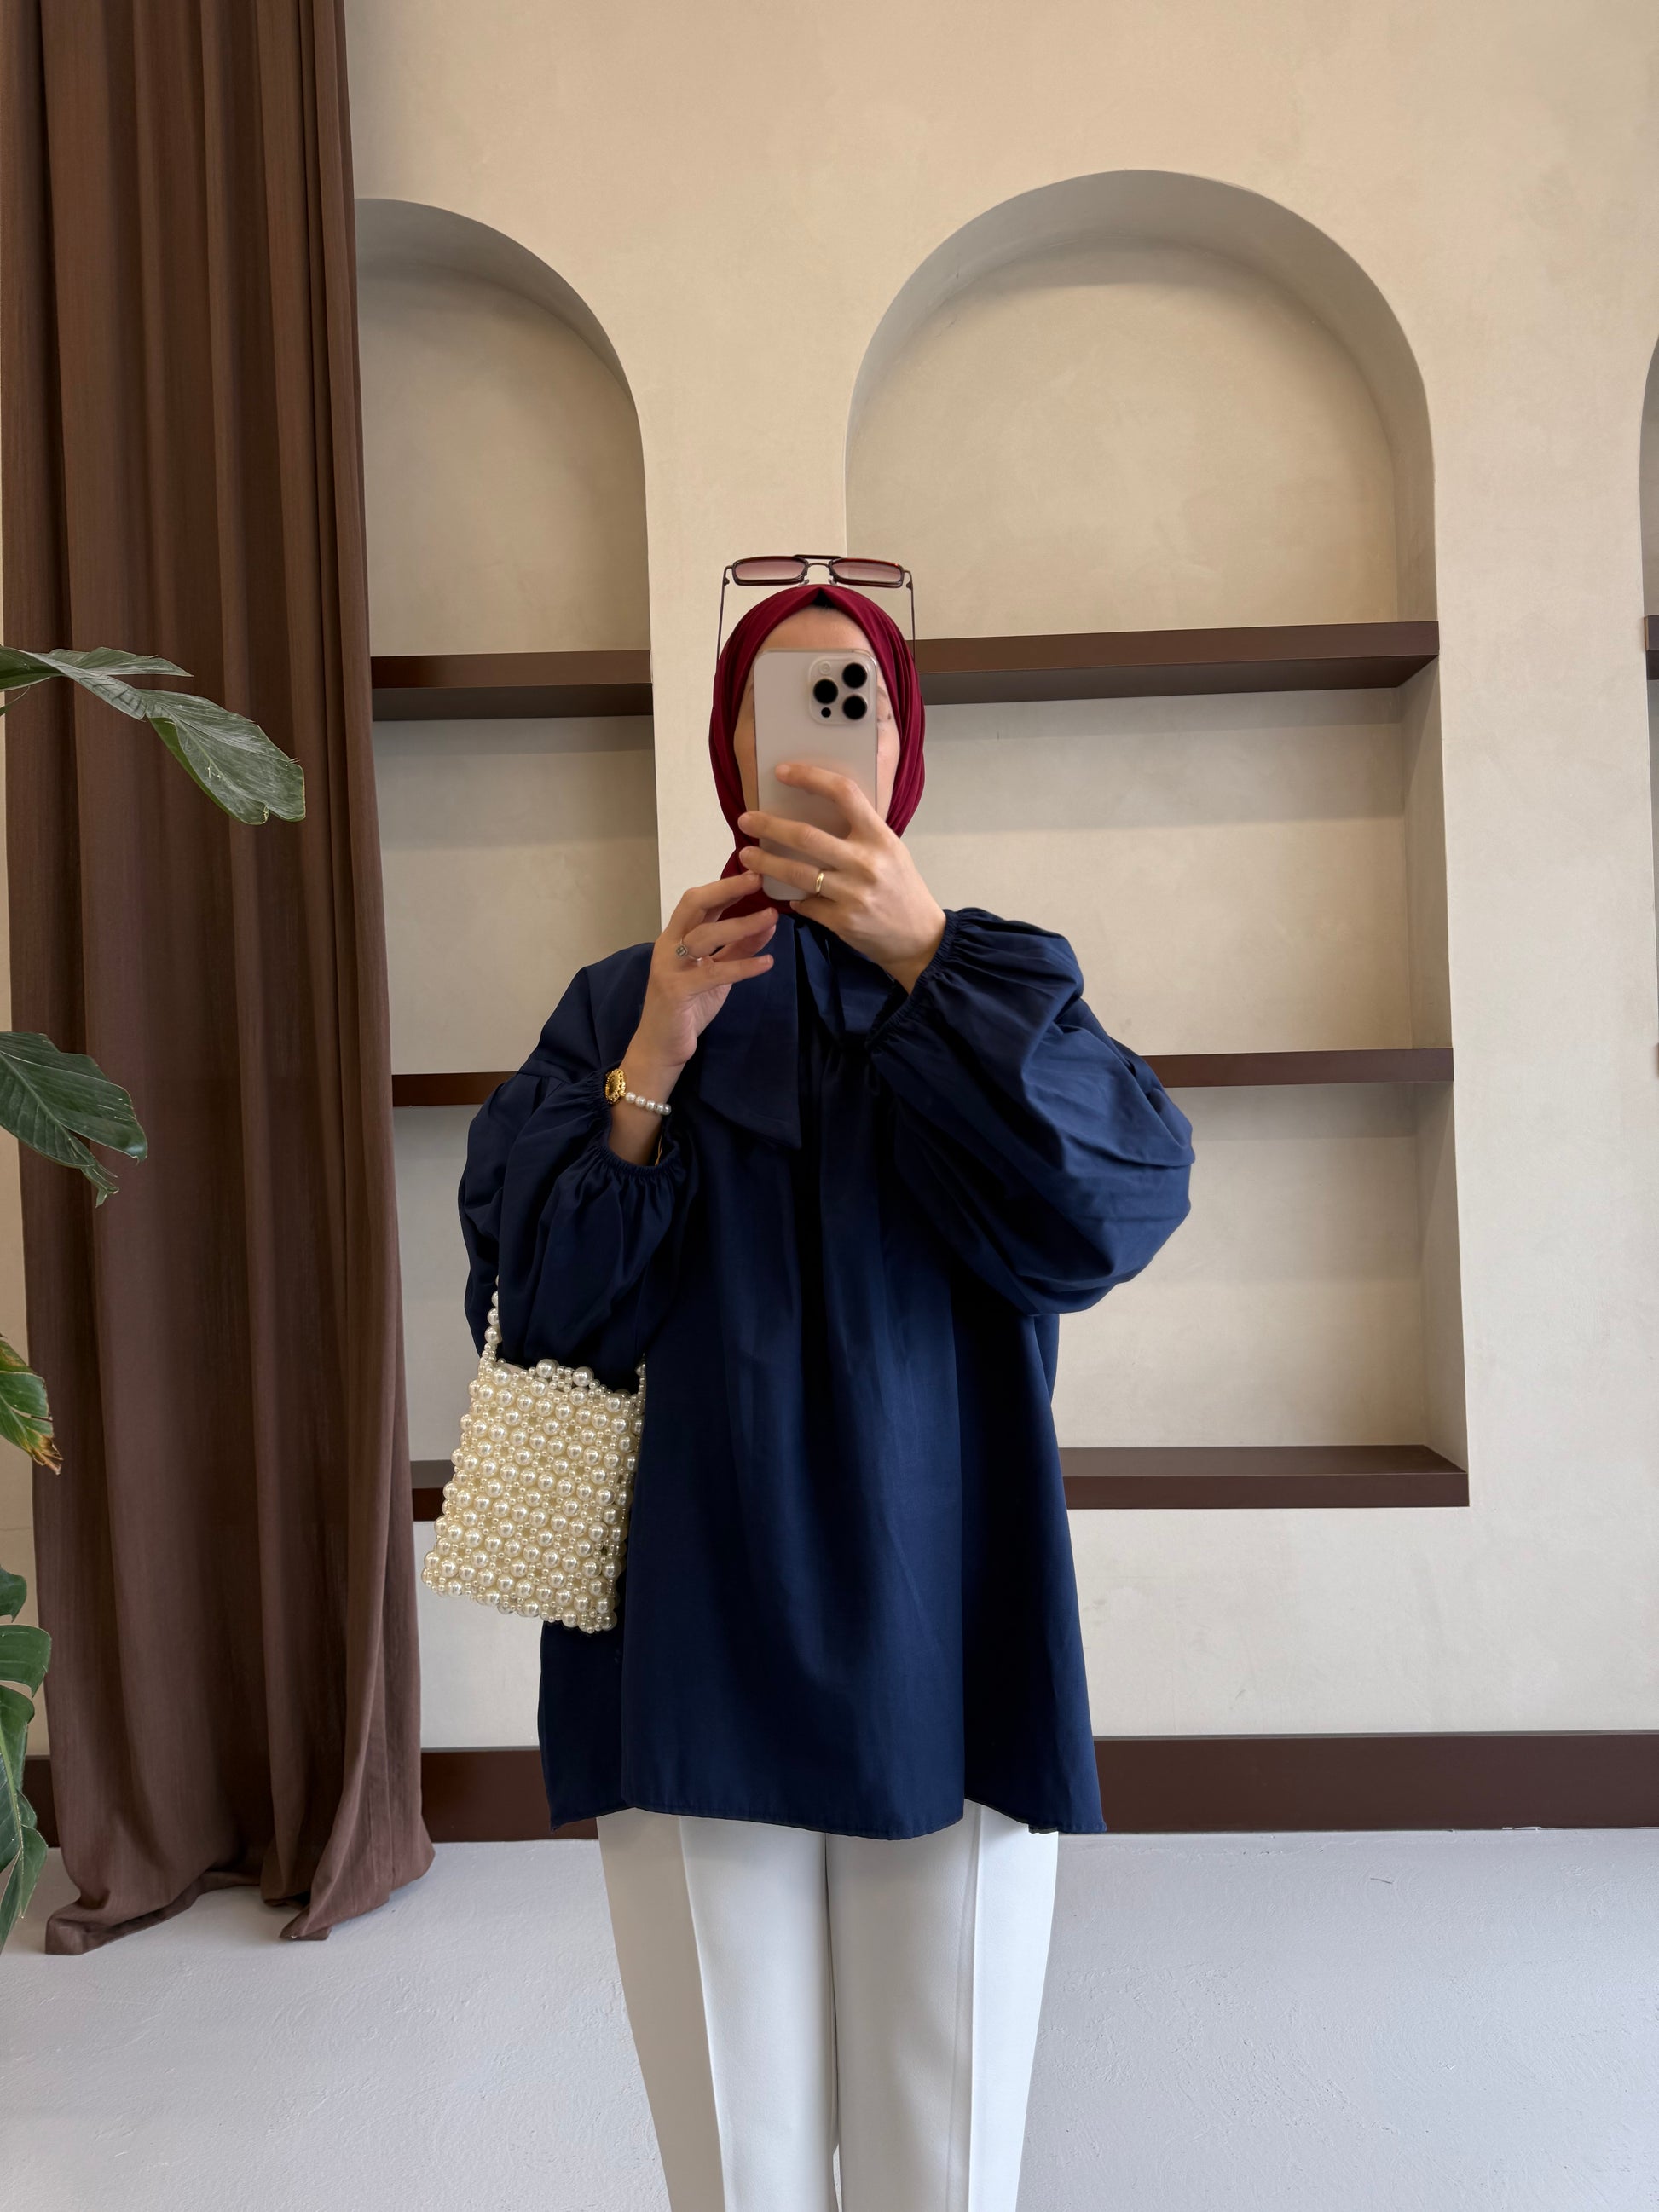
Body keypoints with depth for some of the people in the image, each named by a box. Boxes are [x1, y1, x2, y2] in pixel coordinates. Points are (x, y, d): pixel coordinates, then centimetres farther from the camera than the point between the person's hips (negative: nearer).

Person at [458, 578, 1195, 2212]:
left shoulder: (988, 991, 7)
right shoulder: (624, 1000, 7)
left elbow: (1119, 1203, -12)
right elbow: (528, 1302, -3)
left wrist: (926, 956, -21)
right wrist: (654, 1066, -16)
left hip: (941, 1653, 1)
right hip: (698, 1656, 0)